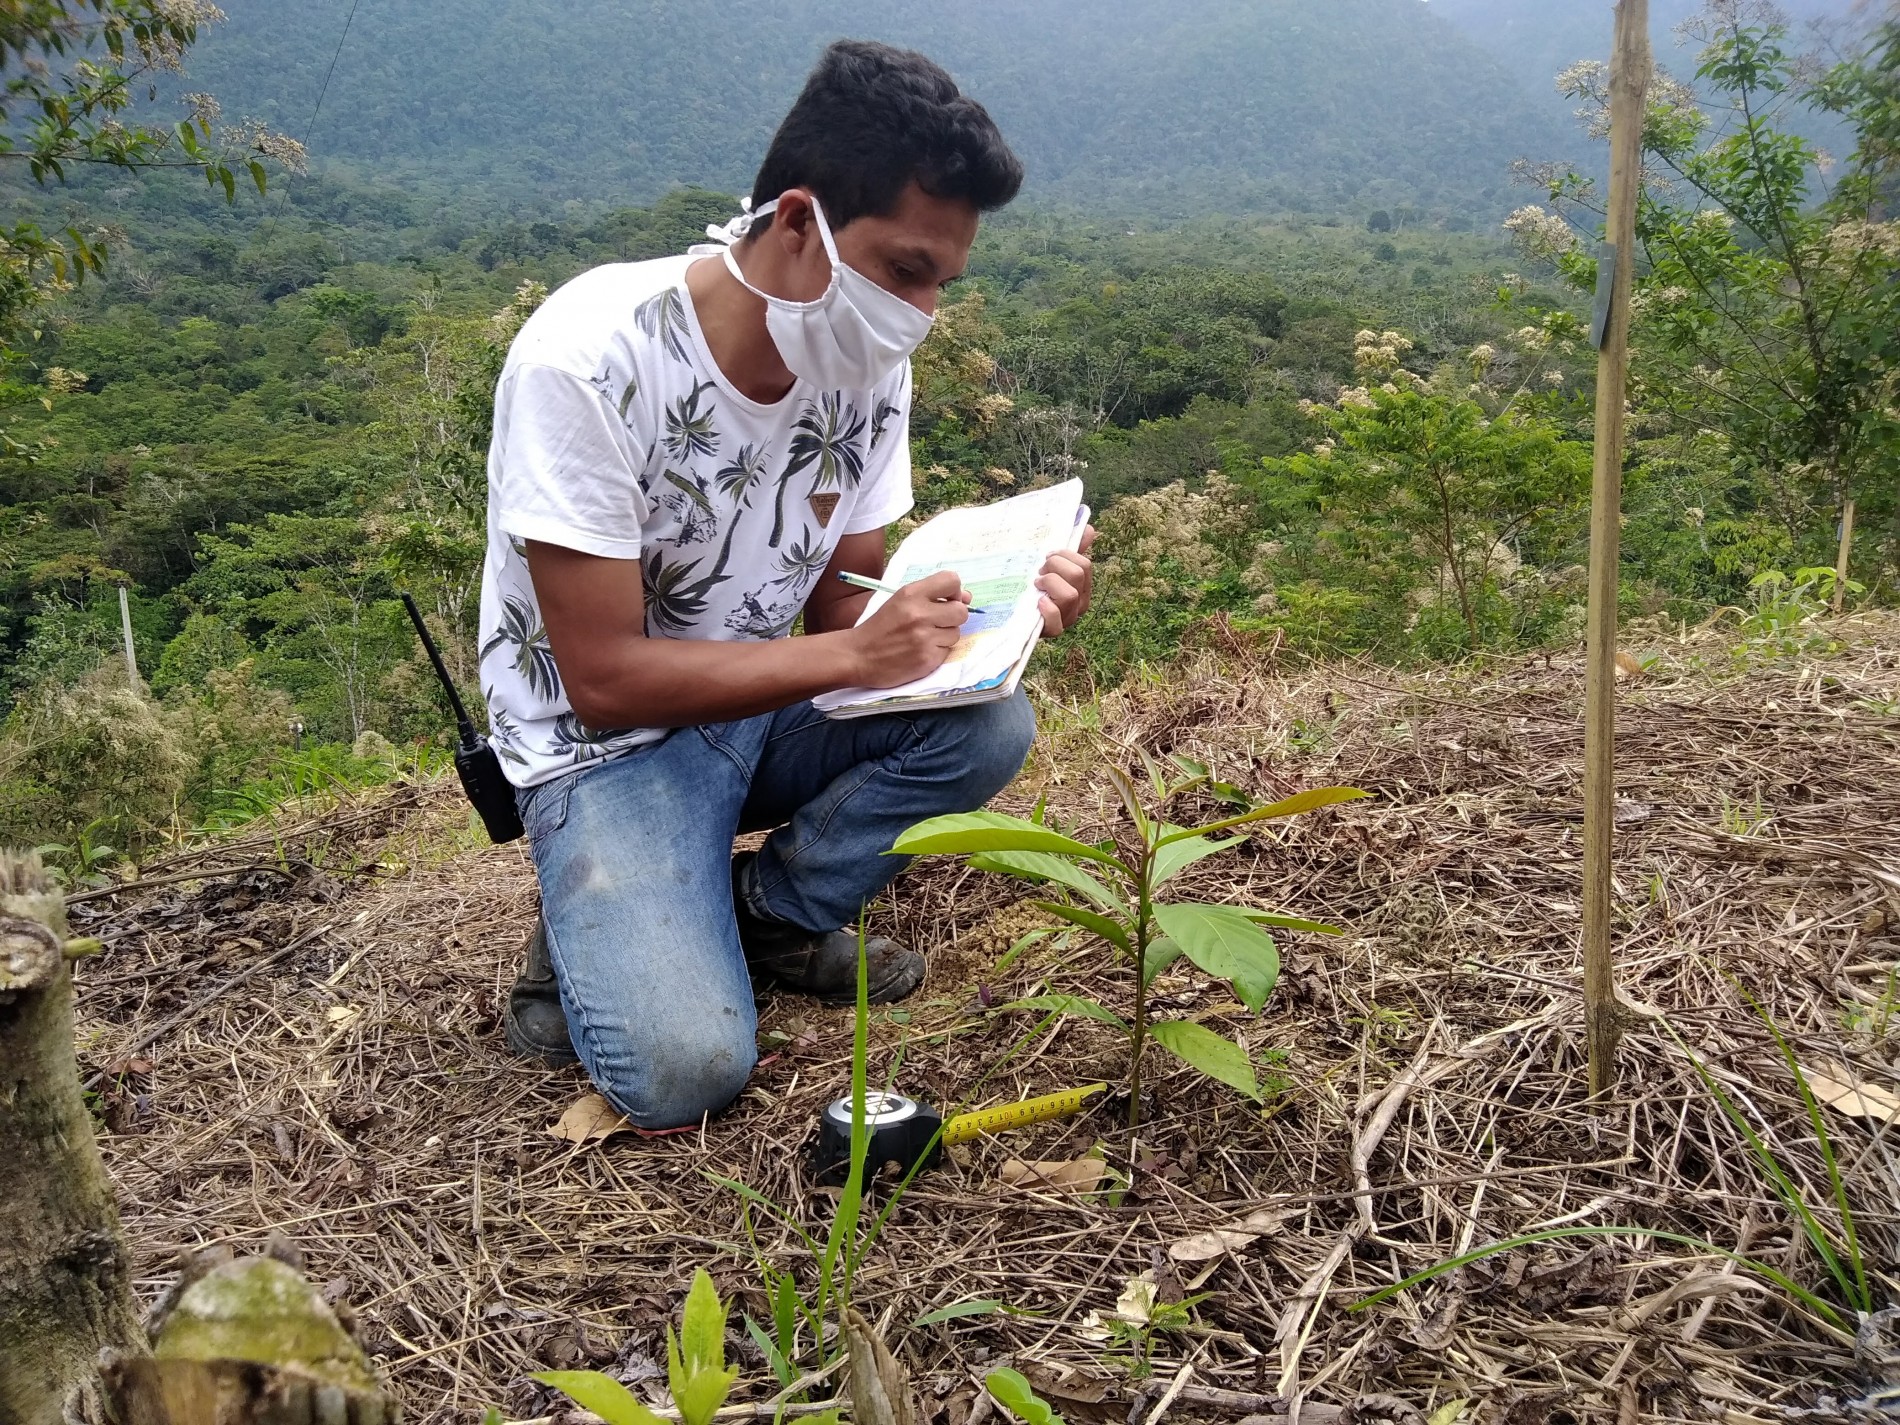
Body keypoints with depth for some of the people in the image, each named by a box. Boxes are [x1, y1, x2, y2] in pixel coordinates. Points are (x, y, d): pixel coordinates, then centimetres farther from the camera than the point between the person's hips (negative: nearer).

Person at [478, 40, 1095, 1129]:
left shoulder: (867, 367, -7)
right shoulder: (588, 362, -27)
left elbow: (841, 598, -1)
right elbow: (605, 679, -25)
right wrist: (858, 654, -31)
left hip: (763, 711, 6)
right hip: (607, 742, -6)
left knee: (988, 727, -19)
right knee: (688, 1068, -25)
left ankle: (771, 913, 1)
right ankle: (600, 930, 8)